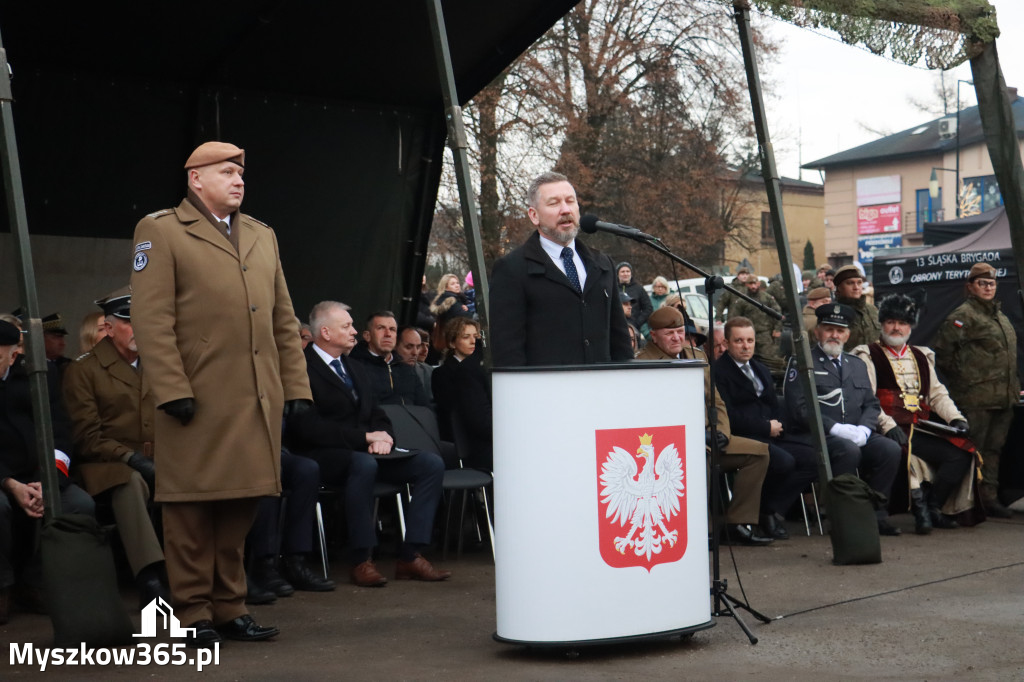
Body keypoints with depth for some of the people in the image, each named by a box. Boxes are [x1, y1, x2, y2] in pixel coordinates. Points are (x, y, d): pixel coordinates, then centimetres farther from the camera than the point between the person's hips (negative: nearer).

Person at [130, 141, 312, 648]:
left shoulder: (262, 236, 21)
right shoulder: (161, 232, 2)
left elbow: (284, 320, 19)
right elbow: (152, 320, -7)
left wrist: (296, 386, 11)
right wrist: (172, 391, -14)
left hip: (259, 400, 5)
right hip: (199, 401, -5)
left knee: (241, 504, 9)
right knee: (192, 508, 0)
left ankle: (229, 607, 18)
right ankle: (194, 614, 8)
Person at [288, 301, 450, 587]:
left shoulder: (355, 368, 23)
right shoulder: (304, 368, -7)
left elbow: (377, 414, 21)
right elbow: (308, 427, -17)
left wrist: (383, 436, -4)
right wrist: (365, 437, -16)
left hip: (366, 450, 8)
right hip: (323, 455, -8)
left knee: (432, 463, -11)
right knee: (363, 463, -40)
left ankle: (411, 556, -15)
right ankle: (361, 560, -30)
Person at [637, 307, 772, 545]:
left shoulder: (697, 356, 21)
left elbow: (717, 402, 21)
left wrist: (721, 431, 0)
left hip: (708, 438, 8)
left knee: (759, 451, -5)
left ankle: (739, 523, -4)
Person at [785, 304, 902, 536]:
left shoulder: (857, 365, 22)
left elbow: (872, 404, 17)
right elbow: (799, 408, -10)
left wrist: (863, 429, -6)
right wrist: (836, 428, -18)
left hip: (857, 435, 6)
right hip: (817, 436, -6)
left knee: (891, 449, -20)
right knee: (849, 450, -35)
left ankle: (876, 514, -11)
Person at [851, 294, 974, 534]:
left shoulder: (921, 357, 24)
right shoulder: (868, 356, 5)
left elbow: (937, 394, 24)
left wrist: (956, 418, 5)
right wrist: (887, 425, -22)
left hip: (921, 430, 6)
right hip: (891, 433, -6)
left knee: (961, 455, -14)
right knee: (904, 453, -37)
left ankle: (931, 507, -5)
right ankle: (921, 507, -23)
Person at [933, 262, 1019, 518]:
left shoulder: (1001, 318, 21)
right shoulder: (963, 315, -7)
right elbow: (943, 352, -12)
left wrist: (1013, 386, 18)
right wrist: (962, 377, -9)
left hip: (1003, 398, 8)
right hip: (975, 398, -8)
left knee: (994, 448, 11)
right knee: (974, 449, -6)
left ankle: (990, 497, 17)